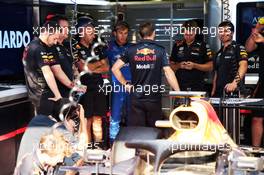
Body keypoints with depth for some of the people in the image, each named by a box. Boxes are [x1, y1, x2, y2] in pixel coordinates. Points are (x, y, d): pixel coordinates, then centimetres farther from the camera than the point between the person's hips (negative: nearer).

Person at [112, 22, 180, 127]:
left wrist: (125, 84, 8)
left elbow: (115, 68, 0)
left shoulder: (131, 50, 3)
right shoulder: (160, 50, -2)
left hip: (136, 98, 1)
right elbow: (168, 72, -9)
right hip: (154, 98, -1)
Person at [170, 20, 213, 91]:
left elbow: (210, 66, 2)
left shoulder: (203, 46, 3)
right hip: (180, 86, 2)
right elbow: (171, 65, 16)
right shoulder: (177, 46, 12)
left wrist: (195, 66, -12)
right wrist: (179, 66, -5)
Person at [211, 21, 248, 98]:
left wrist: (235, 82, -32)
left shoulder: (238, 48, -2)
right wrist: (213, 91, 12)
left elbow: (243, 65, -17)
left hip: (233, 92, -6)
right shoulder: (219, 53, 19)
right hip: (219, 93, 6)